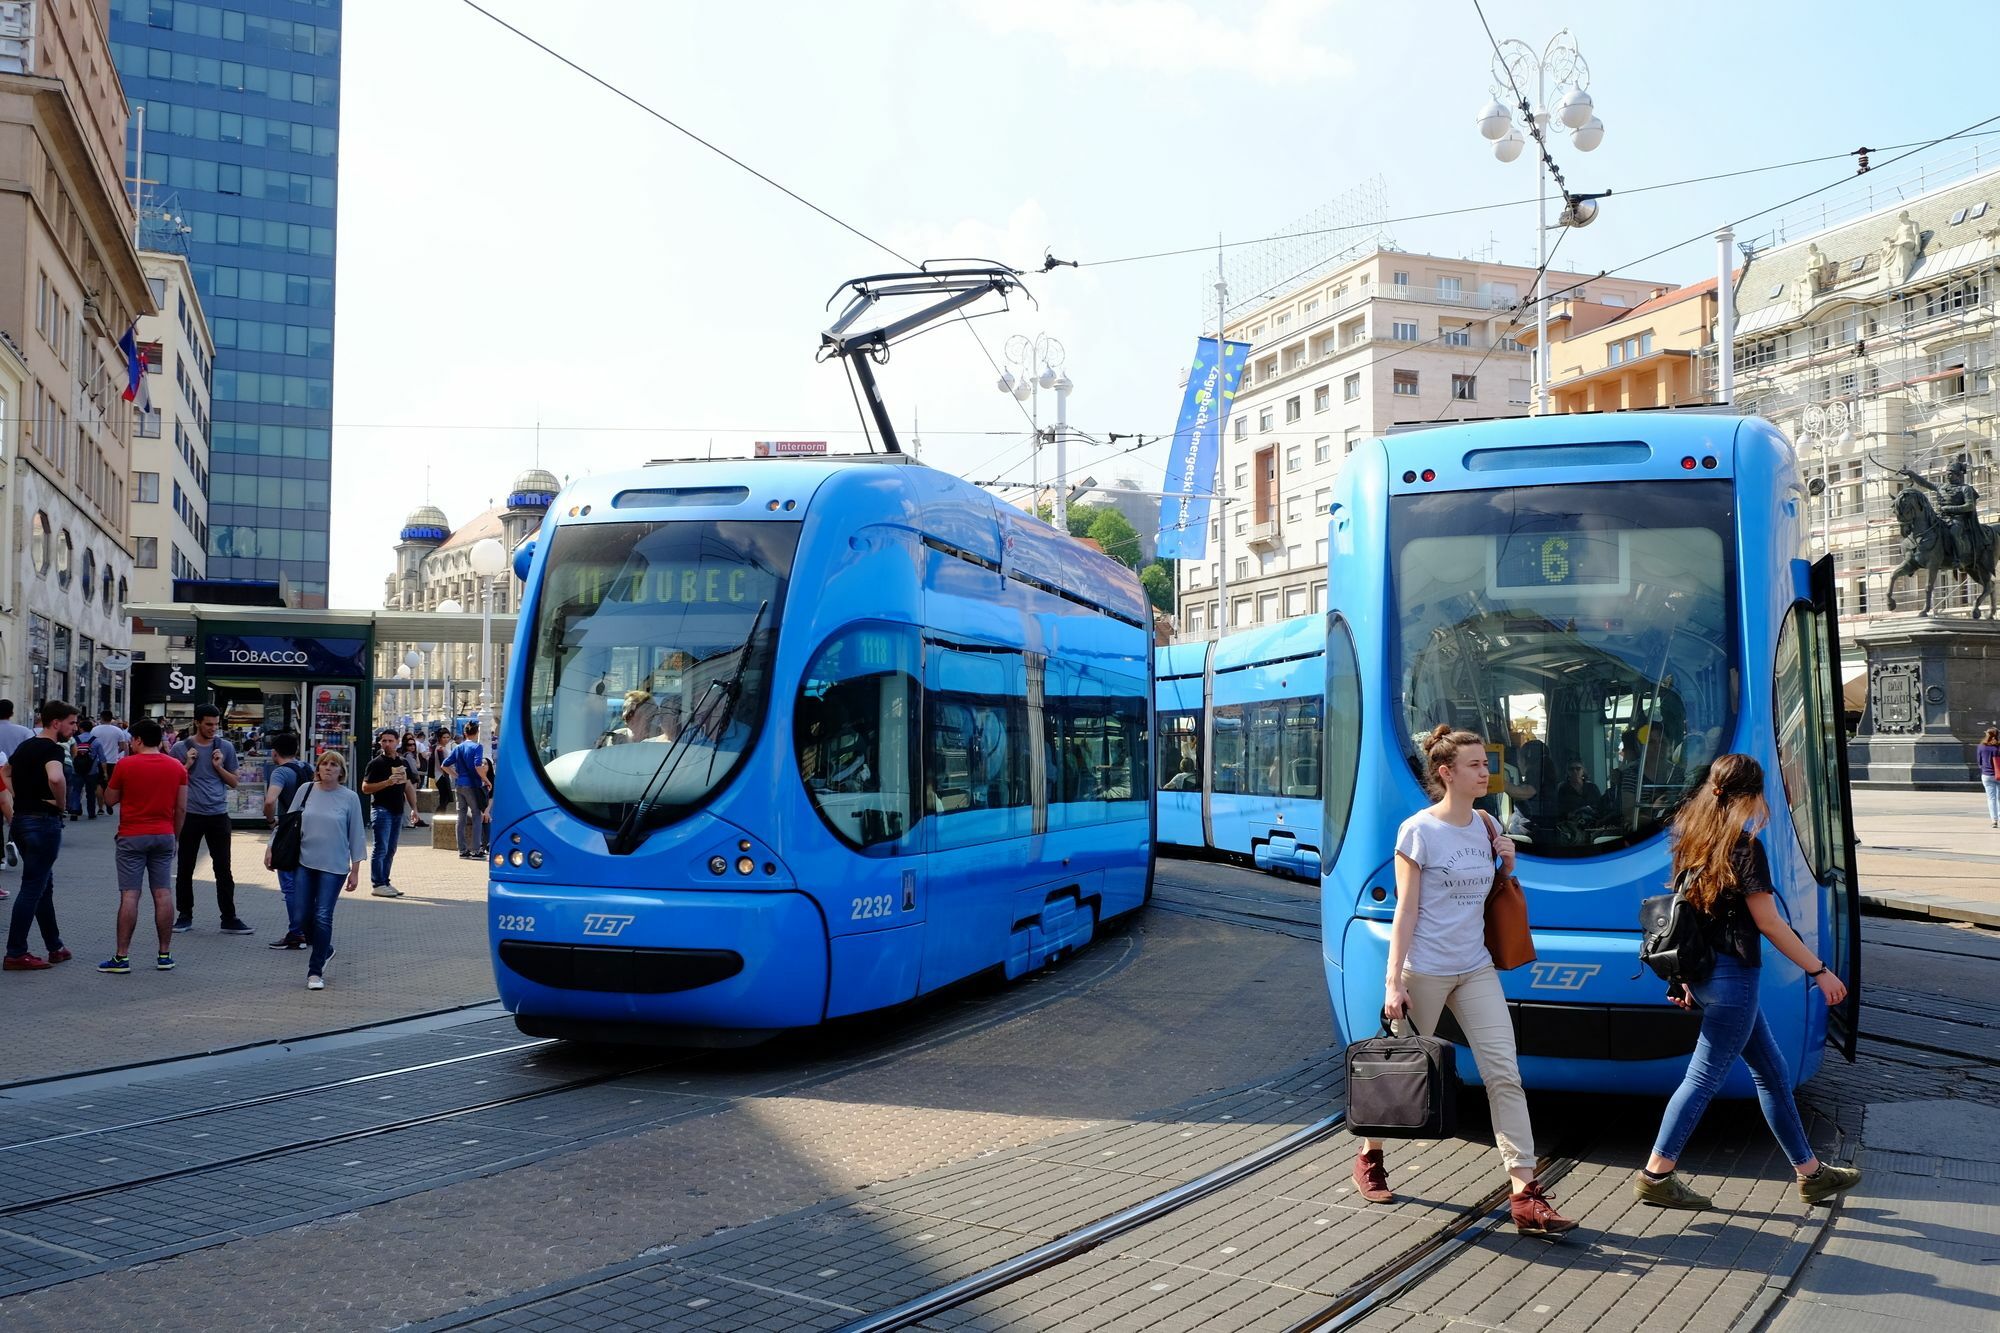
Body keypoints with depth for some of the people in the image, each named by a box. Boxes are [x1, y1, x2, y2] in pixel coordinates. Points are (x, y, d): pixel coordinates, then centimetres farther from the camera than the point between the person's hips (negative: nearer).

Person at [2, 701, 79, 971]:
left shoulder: (25, 746, 13)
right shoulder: (52, 749, -15)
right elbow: (55, 778, -35)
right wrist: (62, 803, -16)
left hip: (22, 818, 9)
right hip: (43, 822, -9)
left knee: (44, 885, 16)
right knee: (33, 888, -5)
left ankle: (55, 947, 23)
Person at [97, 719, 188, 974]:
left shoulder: (125, 765, -6)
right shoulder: (177, 767, 4)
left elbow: (109, 800, 3)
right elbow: (181, 808, 5)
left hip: (132, 836, -3)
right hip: (164, 836, 3)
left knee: (129, 895, -3)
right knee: (163, 894, 4)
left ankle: (122, 957, -3)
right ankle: (165, 955, 6)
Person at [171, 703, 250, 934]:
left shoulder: (226, 748, 5)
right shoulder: (181, 748, 1)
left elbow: (234, 783, 10)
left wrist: (219, 767, -6)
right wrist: (187, 765, -8)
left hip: (218, 815, 1)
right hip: (190, 815, 0)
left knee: (223, 869, 2)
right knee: (185, 868, 7)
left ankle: (229, 919, 5)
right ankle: (185, 916, 19)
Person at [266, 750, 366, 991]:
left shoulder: (349, 798, -2)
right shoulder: (306, 790, 4)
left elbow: (356, 836, 2)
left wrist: (355, 870, 1)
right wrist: (271, 847, 7)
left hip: (334, 867, -3)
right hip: (305, 863, 3)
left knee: (323, 917, -7)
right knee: (304, 915, 5)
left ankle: (315, 971, 4)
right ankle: (324, 950, 33)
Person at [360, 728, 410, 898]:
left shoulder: (402, 762, 14)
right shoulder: (376, 763, -6)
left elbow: (407, 786, 21)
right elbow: (365, 788, -11)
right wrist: (387, 783, -22)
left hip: (398, 811, 7)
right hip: (382, 810, -7)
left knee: (390, 850, 11)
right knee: (381, 849, -8)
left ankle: (384, 882, 17)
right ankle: (377, 885, -5)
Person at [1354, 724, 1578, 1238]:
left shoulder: (1487, 827, 8)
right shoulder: (1419, 831, -10)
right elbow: (1406, 910, -12)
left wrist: (1508, 864, 0)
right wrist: (1393, 982, -16)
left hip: (1476, 969, 5)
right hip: (1425, 971, -5)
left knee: (1505, 1074, -5)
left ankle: (1526, 1194, -7)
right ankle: (1369, 1159, 32)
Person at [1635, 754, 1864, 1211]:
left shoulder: (1695, 841, 8)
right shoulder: (1744, 847, -16)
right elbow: (1768, 922, -15)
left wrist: (1687, 975, 19)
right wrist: (1819, 970, -7)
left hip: (1705, 970, 9)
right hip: (1733, 974, -9)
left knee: (1771, 1072, 17)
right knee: (1704, 1078, -2)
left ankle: (1810, 1173, 27)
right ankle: (1655, 1176, 1)